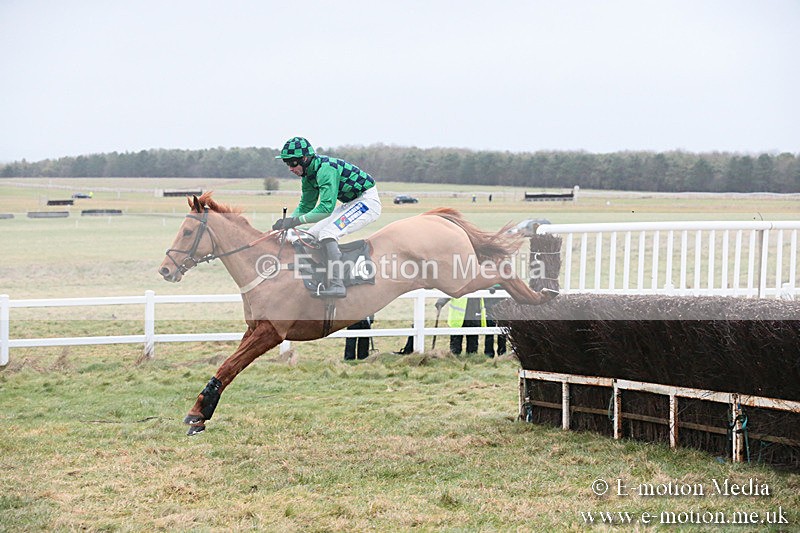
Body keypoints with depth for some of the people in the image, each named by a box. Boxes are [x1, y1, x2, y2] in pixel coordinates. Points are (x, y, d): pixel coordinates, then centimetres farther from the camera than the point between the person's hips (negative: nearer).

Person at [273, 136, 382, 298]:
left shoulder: (325, 168, -27)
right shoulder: (309, 173, 3)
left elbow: (327, 207, -33)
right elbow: (305, 206, 12)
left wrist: (296, 221, -34)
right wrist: (287, 222, -6)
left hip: (368, 201, -10)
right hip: (351, 204, 10)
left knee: (327, 233, -27)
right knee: (312, 235, 8)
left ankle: (336, 284, -33)